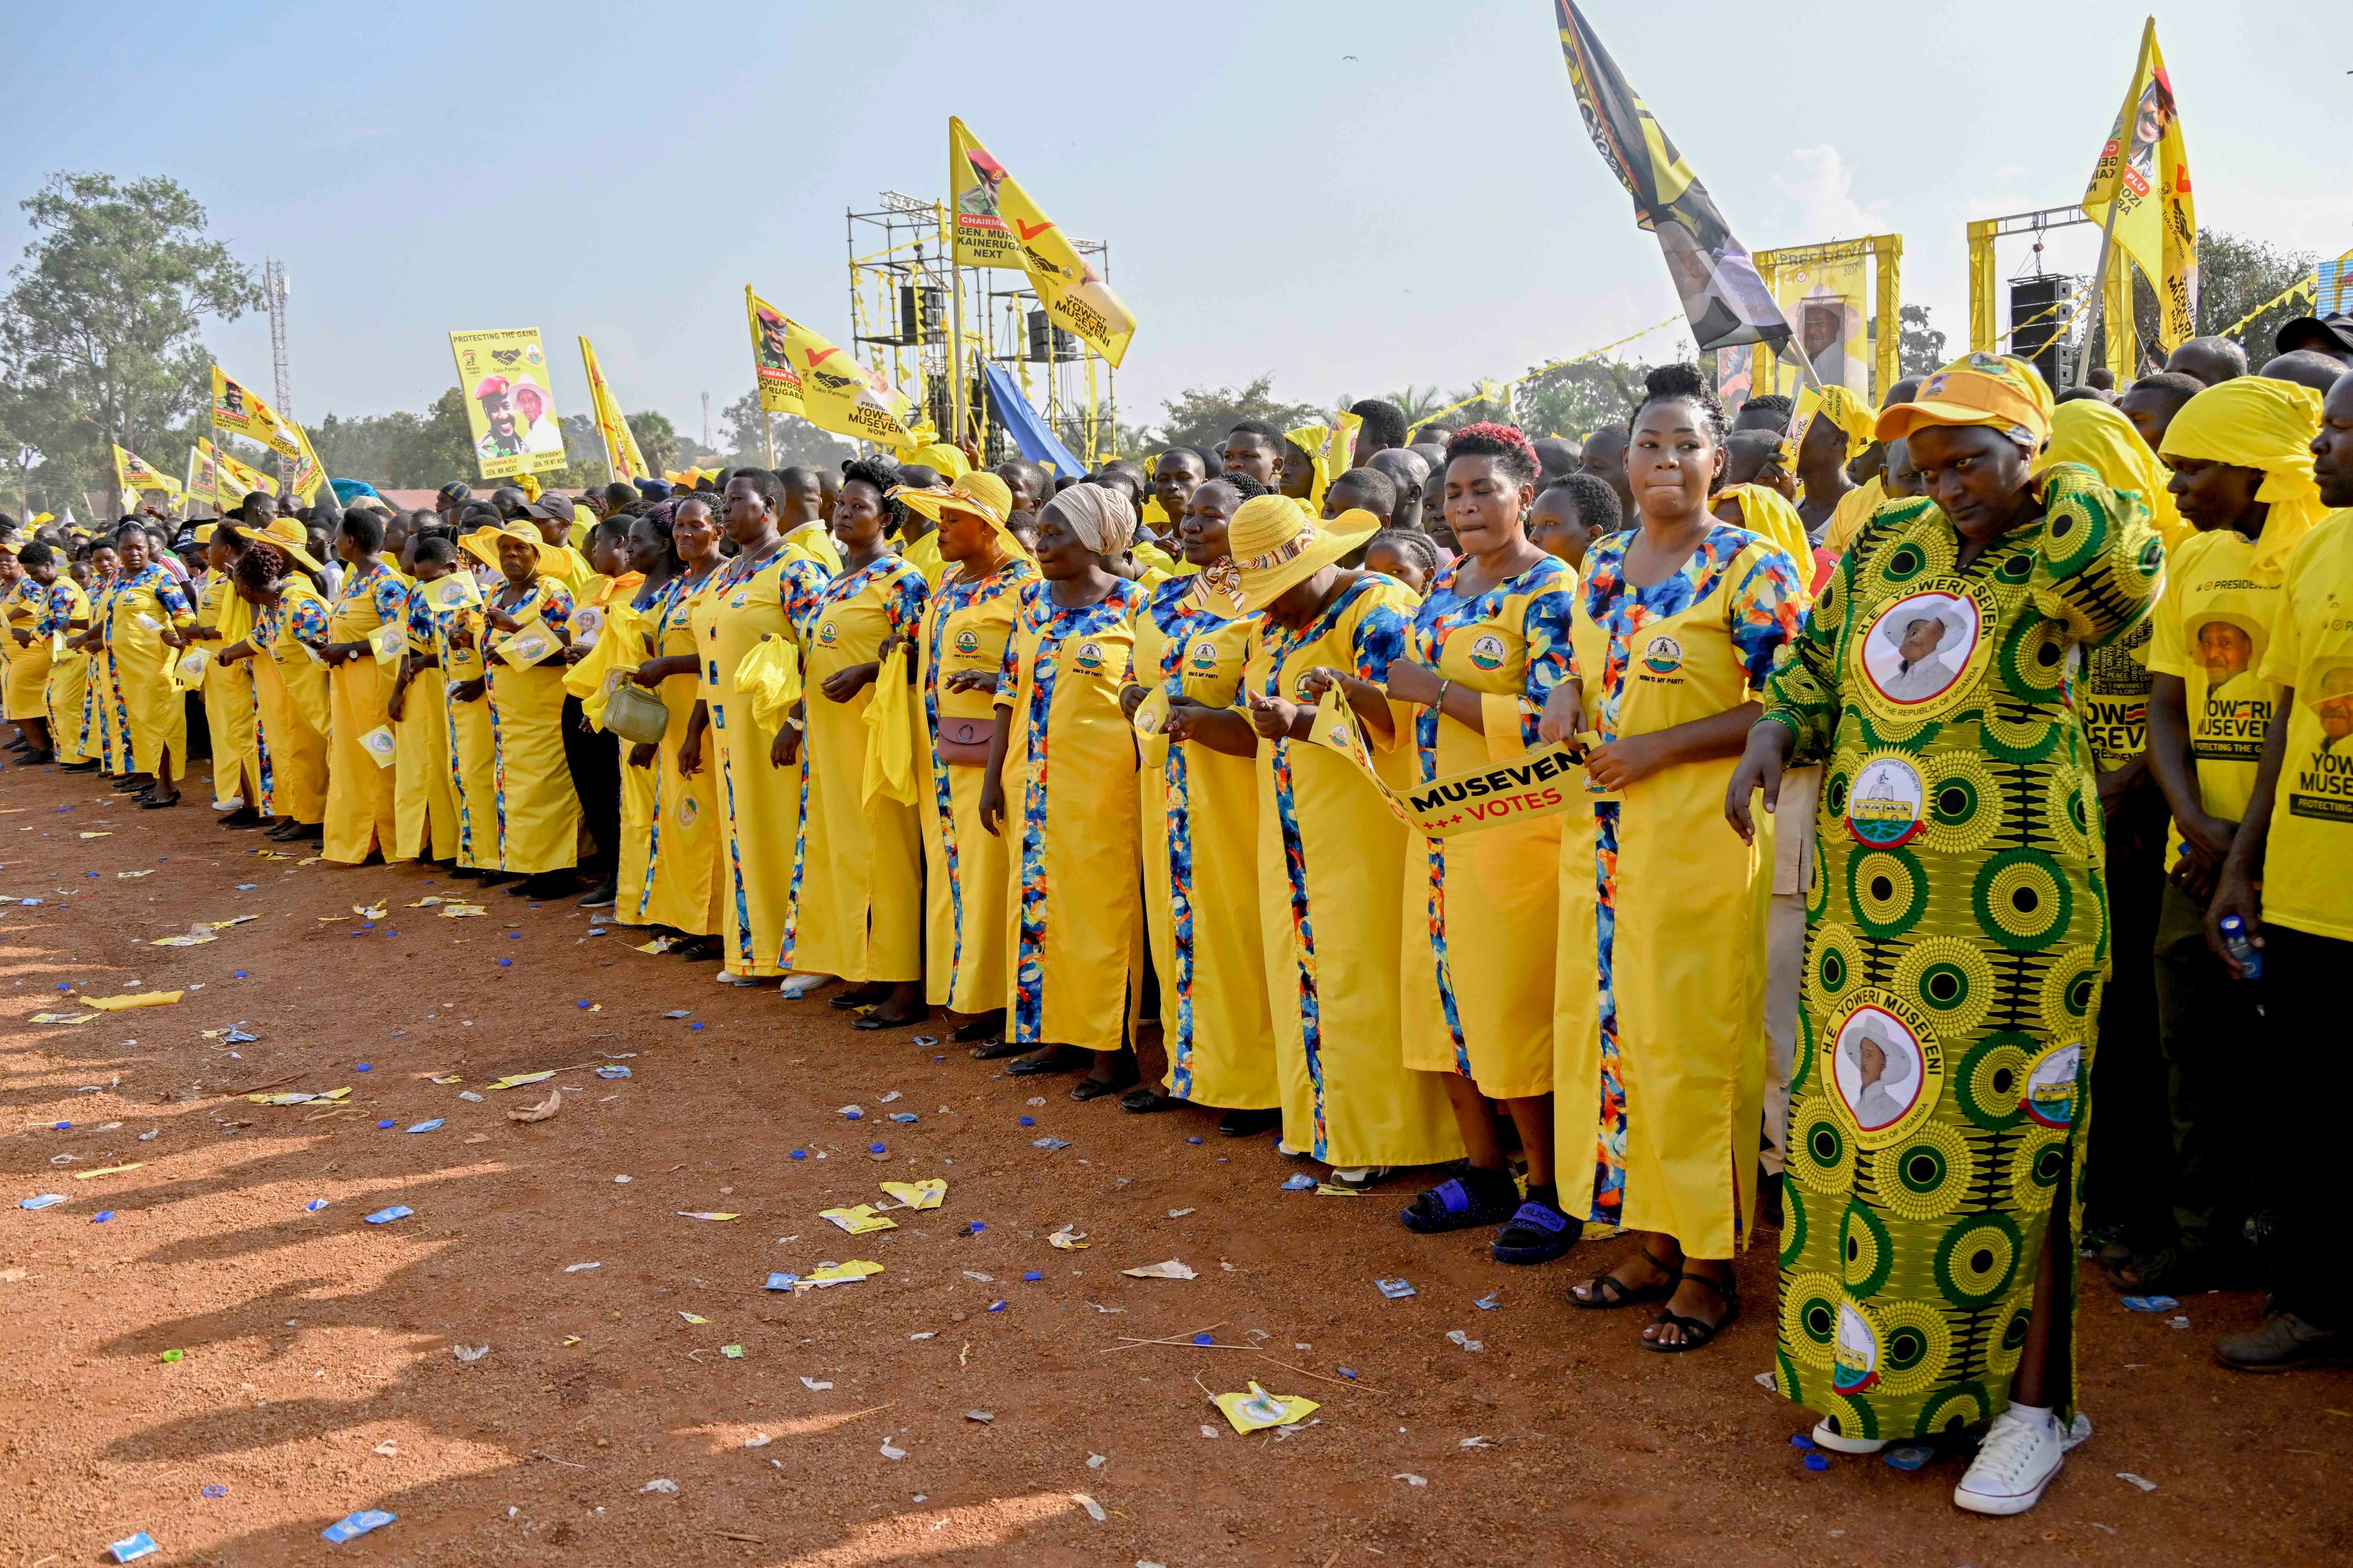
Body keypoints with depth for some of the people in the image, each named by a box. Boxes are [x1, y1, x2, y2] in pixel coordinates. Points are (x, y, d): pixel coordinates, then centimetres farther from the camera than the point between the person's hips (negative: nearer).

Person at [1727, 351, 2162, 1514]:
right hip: (1864, 896, 5)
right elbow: (1813, 664, 21)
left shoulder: (2057, 565, -6)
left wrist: (2042, 485, -13)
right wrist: (1766, 745, 3)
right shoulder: (1884, 546, 10)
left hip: (2009, 900, -5)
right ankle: (1876, 1371, 29)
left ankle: (2032, 1400, 18)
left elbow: (2122, 571, -29)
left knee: (2008, 1145, 2)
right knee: (1859, 1128, 11)